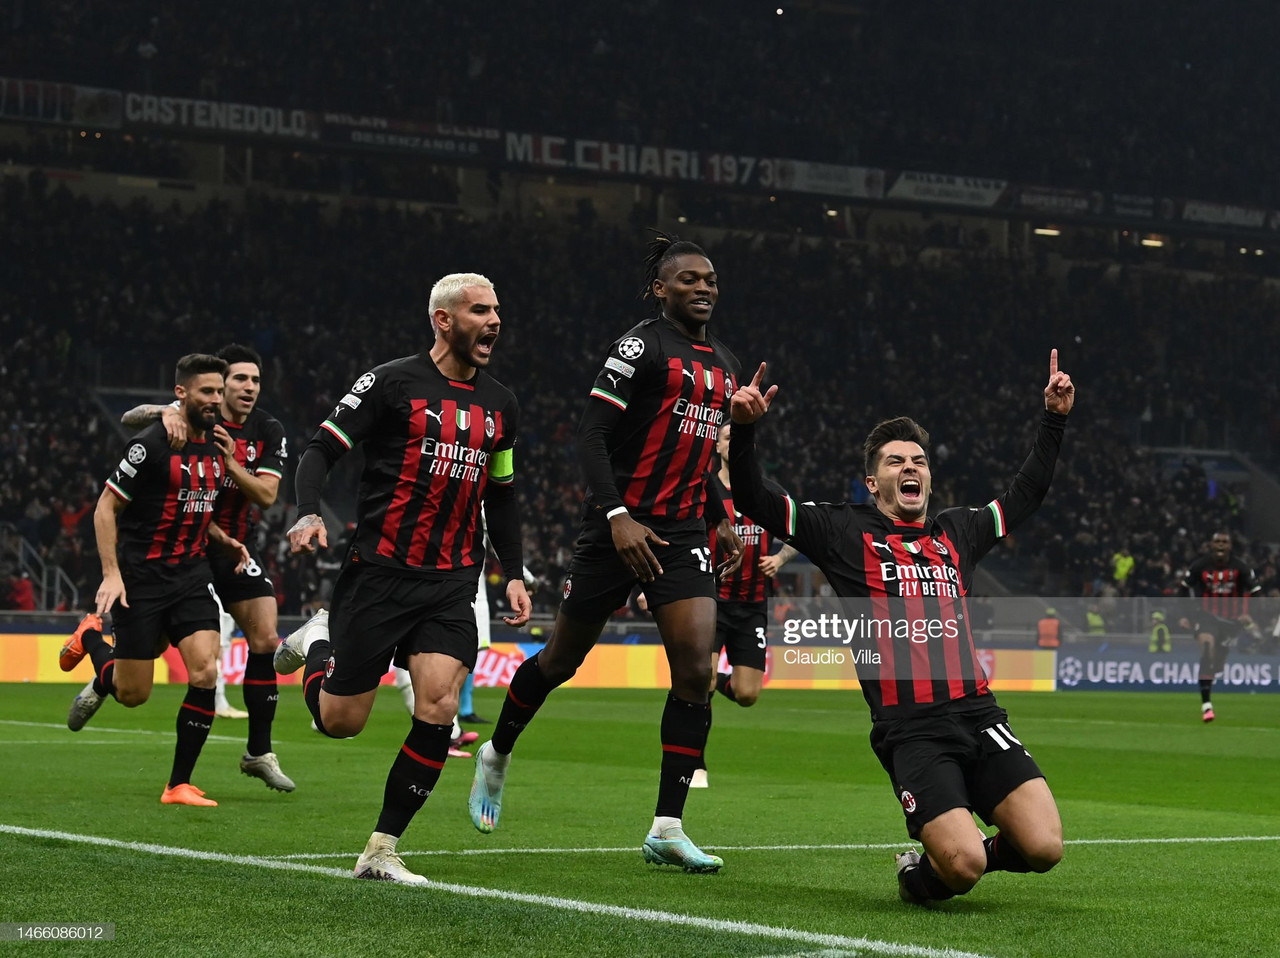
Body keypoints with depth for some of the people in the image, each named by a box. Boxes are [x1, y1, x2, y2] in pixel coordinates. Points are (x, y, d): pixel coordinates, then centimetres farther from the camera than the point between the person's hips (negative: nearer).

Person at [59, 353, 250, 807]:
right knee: (133, 694, 1)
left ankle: (179, 786, -3)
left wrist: (222, 540, 6)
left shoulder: (215, 446, 8)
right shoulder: (152, 445, -14)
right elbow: (106, 506, -10)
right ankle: (90, 638, 34)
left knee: (205, 672, -13)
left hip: (191, 576, 6)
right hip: (141, 579, -6)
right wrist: (111, 574, -17)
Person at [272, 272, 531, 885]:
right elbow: (322, 448, -4)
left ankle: (380, 852, -3)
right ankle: (318, 642, 37)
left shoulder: (500, 405, 14)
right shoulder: (394, 383, -4)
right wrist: (308, 514, -21)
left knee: (439, 708, -15)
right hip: (380, 573, -4)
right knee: (339, 721, 2)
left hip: (453, 584, 4)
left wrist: (513, 573, 15)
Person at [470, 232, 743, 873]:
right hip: (621, 527, -6)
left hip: (682, 534, 6)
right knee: (563, 658, 8)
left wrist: (720, 520, 19)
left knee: (695, 669, -10)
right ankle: (496, 755, 36)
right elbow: (590, 436, -15)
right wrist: (618, 518, -25)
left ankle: (667, 829, -7)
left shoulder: (724, 366, 16)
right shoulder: (642, 346, -8)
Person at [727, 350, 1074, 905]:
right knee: (962, 867, -22)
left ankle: (955, 854, 18)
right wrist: (743, 428, -7)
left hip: (978, 716, 5)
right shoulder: (846, 532, 9)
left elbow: (1025, 494, 36)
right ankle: (922, 872, 15)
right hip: (909, 730, -5)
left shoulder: (957, 533, 21)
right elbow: (754, 501, 6)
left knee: (1044, 847, -14)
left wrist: (1054, 419, 31)